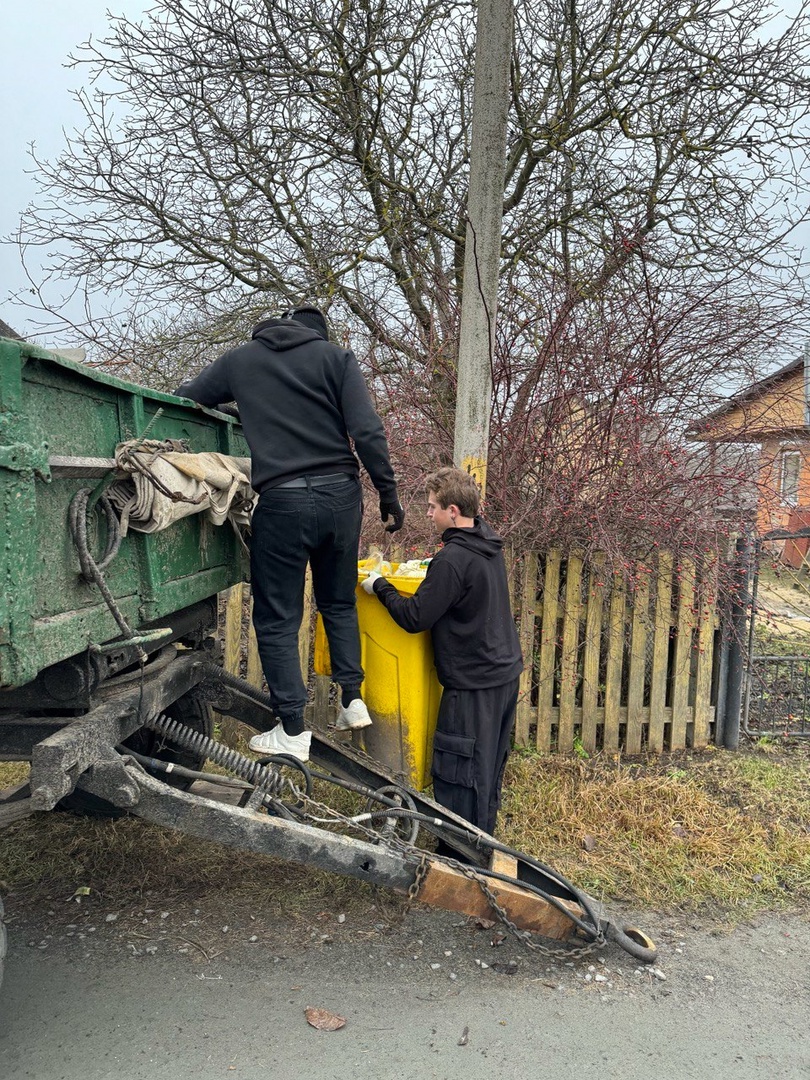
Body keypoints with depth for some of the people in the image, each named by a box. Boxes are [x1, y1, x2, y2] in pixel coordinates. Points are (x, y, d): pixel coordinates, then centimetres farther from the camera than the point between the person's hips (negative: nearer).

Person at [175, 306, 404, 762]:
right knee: (340, 602, 22)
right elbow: (368, 432, -4)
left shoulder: (240, 360, 11)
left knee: (278, 619, 7)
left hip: (283, 501, -2)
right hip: (341, 494, 2)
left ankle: (293, 732, 10)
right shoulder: (337, 357, 7)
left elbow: (183, 398, 20)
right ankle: (353, 700, 22)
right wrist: (389, 494, 1)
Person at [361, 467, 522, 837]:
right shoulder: (488, 545, 6)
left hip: (473, 685, -10)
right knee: (488, 772, 21)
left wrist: (379, 585, -6)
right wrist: (429, 567, 18)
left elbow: (414, 618, -19)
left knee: (457, 779, 2)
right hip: (505, 674, 10)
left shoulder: (452, 560, -22)